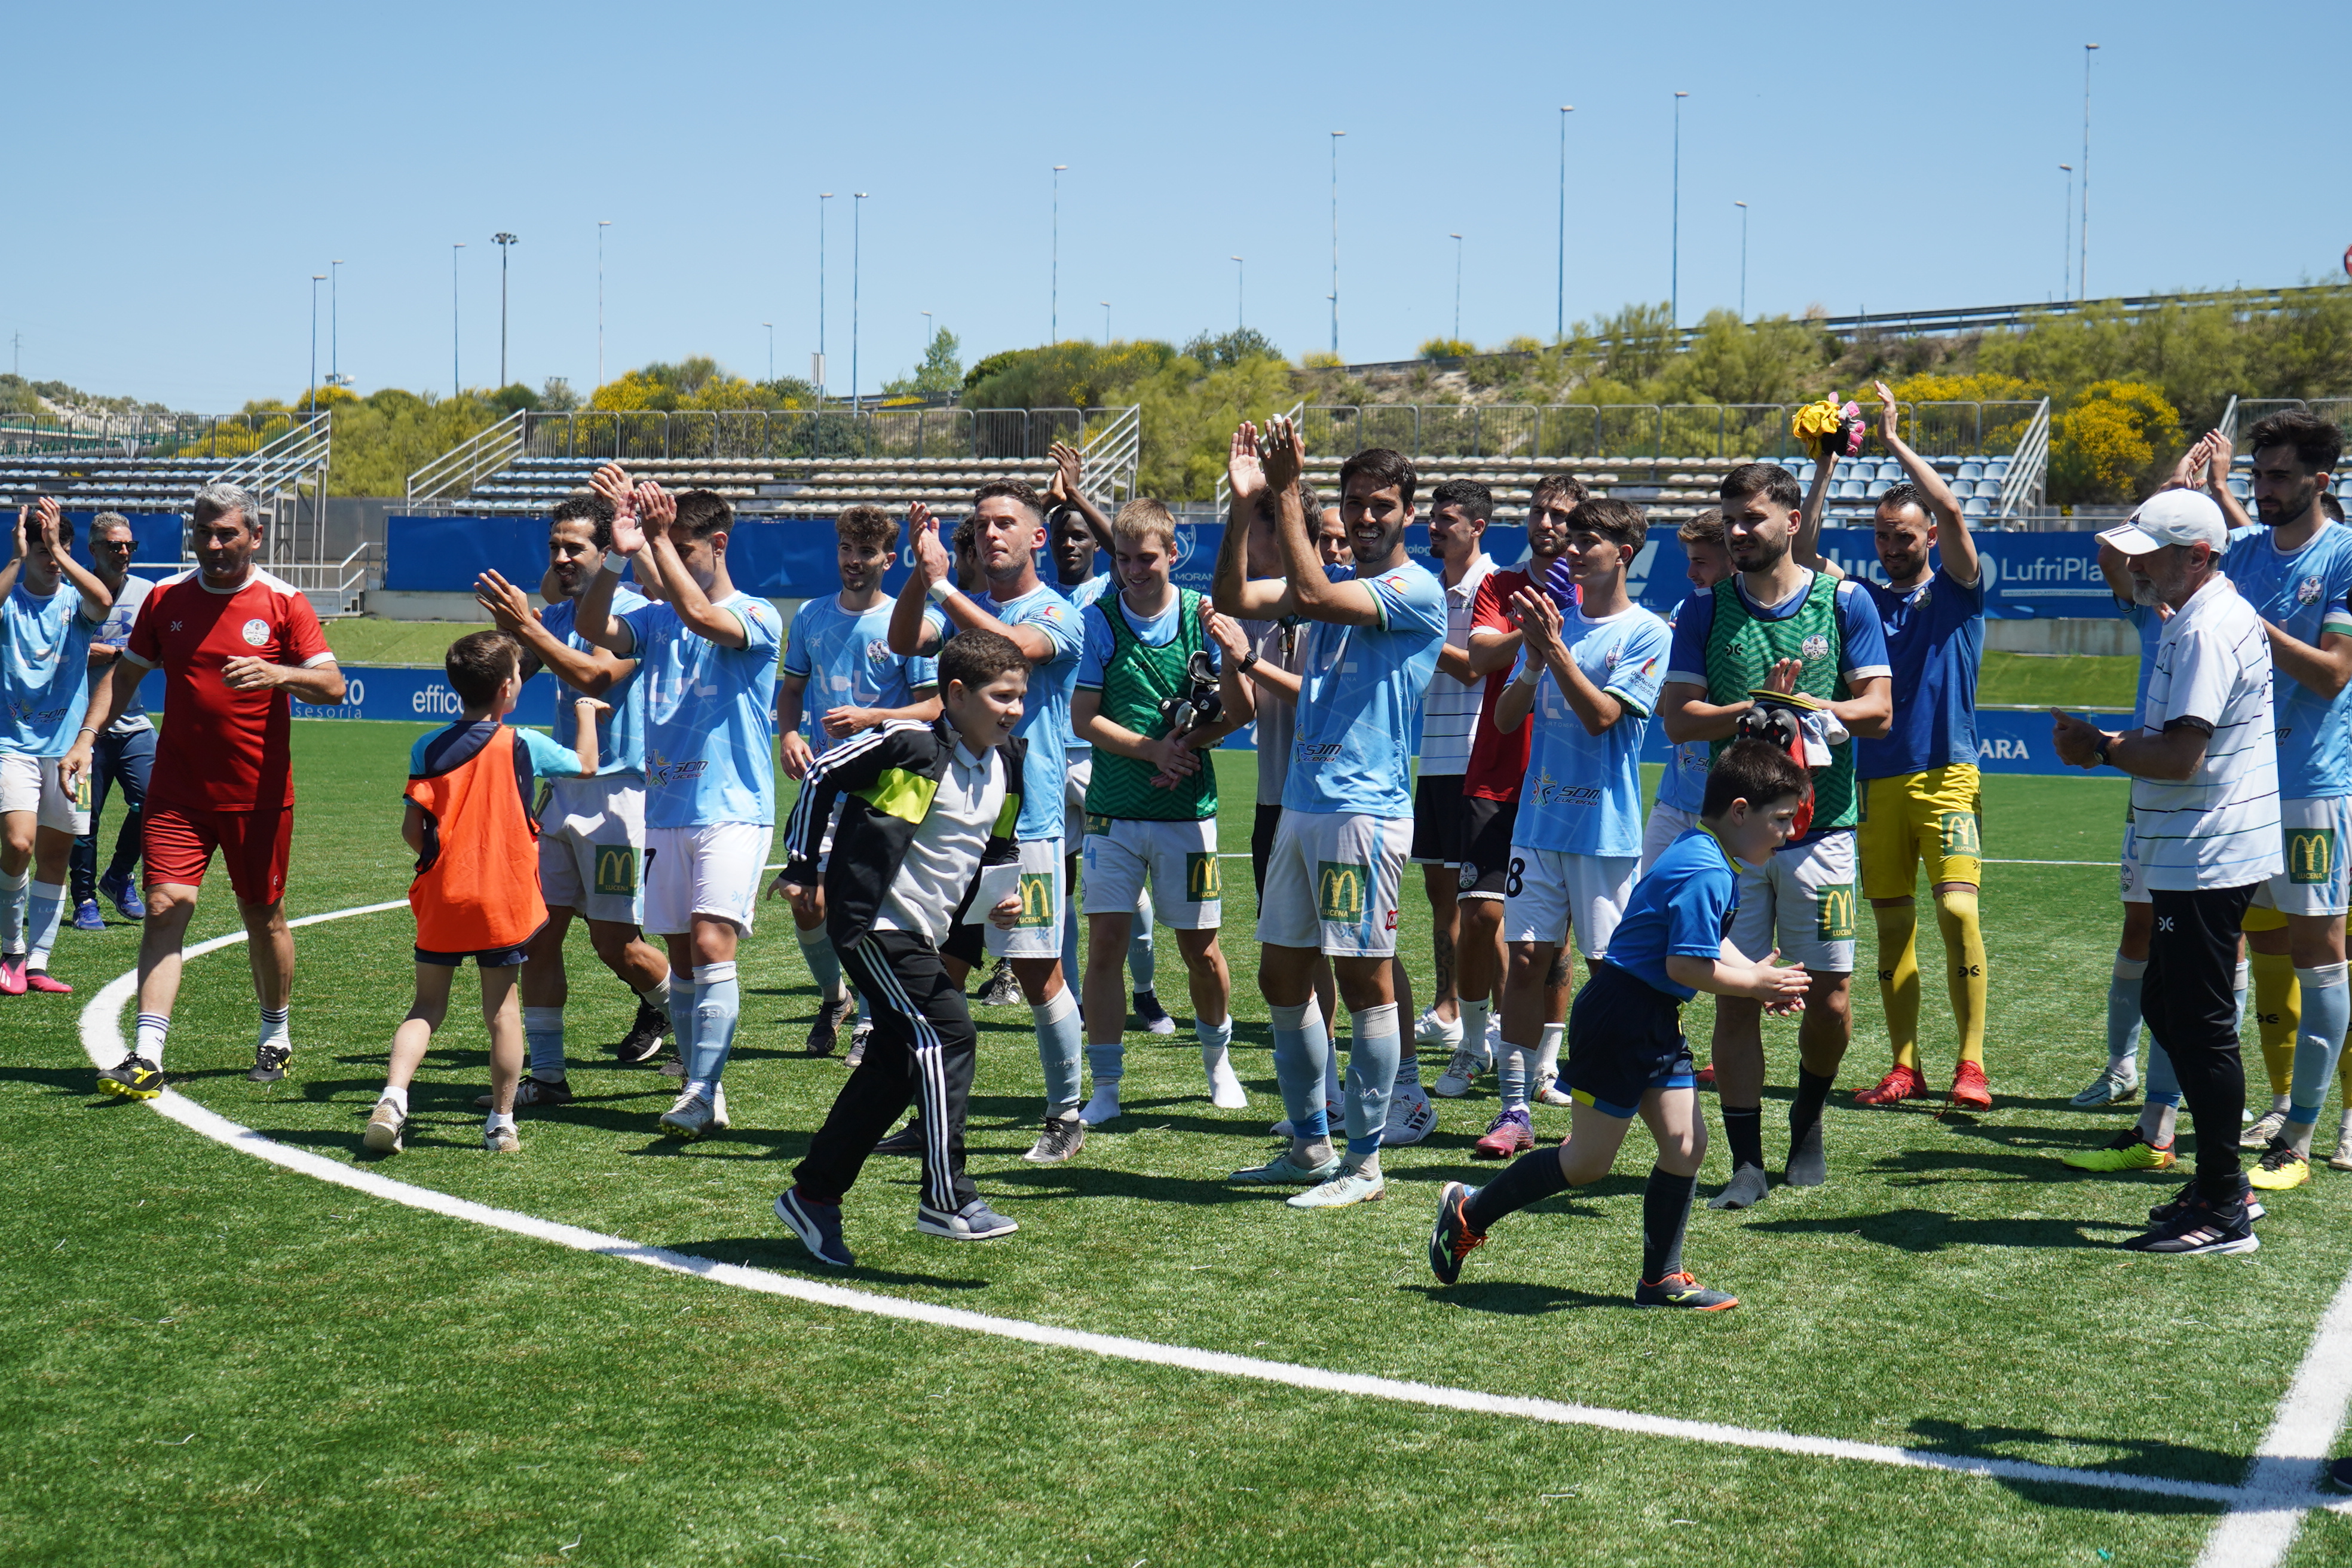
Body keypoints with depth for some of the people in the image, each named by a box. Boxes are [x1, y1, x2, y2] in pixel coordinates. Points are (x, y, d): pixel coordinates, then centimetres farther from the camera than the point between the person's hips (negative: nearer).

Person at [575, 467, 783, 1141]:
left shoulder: (757, 617, -4)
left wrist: (658, 538, -24)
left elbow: (701, 615, -24)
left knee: (712, 945, -17)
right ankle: (702, 1090, 16)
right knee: (681, 956, 8)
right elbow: (591, 627, -7)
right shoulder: (655, 619, 11)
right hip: (665, 808, 6)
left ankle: (701, 1094, -18)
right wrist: (619, 554, -20)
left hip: (733, 809, -6)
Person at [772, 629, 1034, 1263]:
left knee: (893, 1068, 10)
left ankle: (814, 1194, 24)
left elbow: (1000, 847, 21)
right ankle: (947, 1199, -12)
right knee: (947, 1033, -17)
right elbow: (823, 773, -7)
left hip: (924, 935, 9)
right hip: (875, 923, -8)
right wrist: (802, 867, -4)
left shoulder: (1007, 765, 7)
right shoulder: (911, 745, -16)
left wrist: (1006, 897, 1)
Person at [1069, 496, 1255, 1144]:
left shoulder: (1203, 616, -1)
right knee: (1105, 943, -4)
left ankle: (1217, 1057, 33)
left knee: (1200, 948, 7)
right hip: (1113, 810, 0)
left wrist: (1231, 654, -22)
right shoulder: (1098, 620, -2)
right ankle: (1104, 1089, 6)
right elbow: (1082, 719, -3)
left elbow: (1241, 714, -3)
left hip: (1187, 809, 0)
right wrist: (1154, 750, -14)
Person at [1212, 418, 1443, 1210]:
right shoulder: (1336, 582, 16)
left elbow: (1311, 597, -21)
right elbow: (1236, 601, 5)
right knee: (1281, 974, 11)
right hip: (1301, 804, 8)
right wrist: (1243, 503, -5)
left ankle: (1365, 1163, 4)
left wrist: (1287, 493, -17)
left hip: (1365, 809, -8)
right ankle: (1310, 1145, 23)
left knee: (1365, 979, -3)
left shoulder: (1416, 590, -7)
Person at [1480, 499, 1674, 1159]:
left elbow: (1601, 715, -16)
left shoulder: (1648, 633, -4)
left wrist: (1555, 648, -19)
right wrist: (1534, 660, -8)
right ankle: (1514, 1111, 7)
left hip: (1606, 829, -5)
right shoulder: (1554, 618, 12)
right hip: (1539, 819, 5)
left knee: (1609, 968, 1)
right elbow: (1506, 719, 8)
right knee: (1525, 960, 2)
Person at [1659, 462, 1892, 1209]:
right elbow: (1679, 717, 0)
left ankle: (1808, 1120, 29)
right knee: (1735, 995, -1)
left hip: (1821, 826, -1)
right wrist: (1761, 707, -15)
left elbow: (1877, 710, 0)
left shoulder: (1845, 603, 3)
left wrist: (1812, 709, -18)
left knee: (1830, 994, 2)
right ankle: (1746, 1162, 5)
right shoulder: (1706, 609, 6)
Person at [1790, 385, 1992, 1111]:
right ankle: (1905, 1066, 10)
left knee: (1957, 909, -15)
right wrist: (1827, 464, -3)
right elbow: (1805, 550, 4)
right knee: (1892, 921, 5)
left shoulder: (1958, 591, 4)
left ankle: (1971, 1064, -10)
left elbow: (1952, 513, -11)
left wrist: (1894, 440, -8)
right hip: (1878, 778, 4)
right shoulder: (1862, 598, 14)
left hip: (1947, 773, -4)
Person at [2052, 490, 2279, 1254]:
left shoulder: (2206, 630, -19)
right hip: (2194, 856, 11)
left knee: (2199, 1023, -5)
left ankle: (2222, 1212, 2)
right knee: (2167, 1005, 17)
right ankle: (2222, 1183, 26)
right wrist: (2116, 743, 8)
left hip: (2207, 862, -11)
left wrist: (2099, 749, -10)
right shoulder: (2214, 617, 16)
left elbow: (2179, 758, -25)